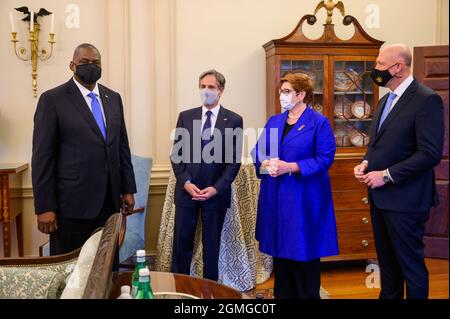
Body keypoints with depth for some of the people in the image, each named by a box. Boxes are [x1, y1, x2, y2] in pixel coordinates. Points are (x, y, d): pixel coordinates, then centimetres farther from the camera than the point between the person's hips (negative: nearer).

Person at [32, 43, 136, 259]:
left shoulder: (113, 98, 12)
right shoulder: (52, 99, -4)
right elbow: (42, 156, -8)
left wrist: (127, 189, 10)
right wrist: (44, 207, -11)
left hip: (109, 200, 5)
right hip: (72, 202, -4)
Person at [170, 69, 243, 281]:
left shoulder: (234, 120, 0)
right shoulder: (185, 117, 6)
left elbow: (234, 159, -3)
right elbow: (176, 154, 4)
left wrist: (216, 188, -11)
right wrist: (186, 182, -9)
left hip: (216, 193, -1)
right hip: (186, 190, 2)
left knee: (211, 246, 9)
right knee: (181, 244, 5)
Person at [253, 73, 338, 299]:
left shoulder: (319, 122, -5)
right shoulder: (273, 122, 12)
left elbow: (324, 159, -12)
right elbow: (258, 152, 12)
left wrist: (290, 167, -19)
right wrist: (265, 164, -12)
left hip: (303, 198, -5)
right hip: (275, 197, 6)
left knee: (304, 252, 3)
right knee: (280, 249, 12)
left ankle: (308, 294, 20)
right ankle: (283, 294, 26)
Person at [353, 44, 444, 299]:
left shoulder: (427, 100, -15)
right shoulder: (385, 100, 13)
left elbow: (430, 154, -21)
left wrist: (386, 175, -20)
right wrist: (366, 163, 1)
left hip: (405, 199, -8)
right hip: (380, 197, 8)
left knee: (410, 263, 6)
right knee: (387, 259, 20)